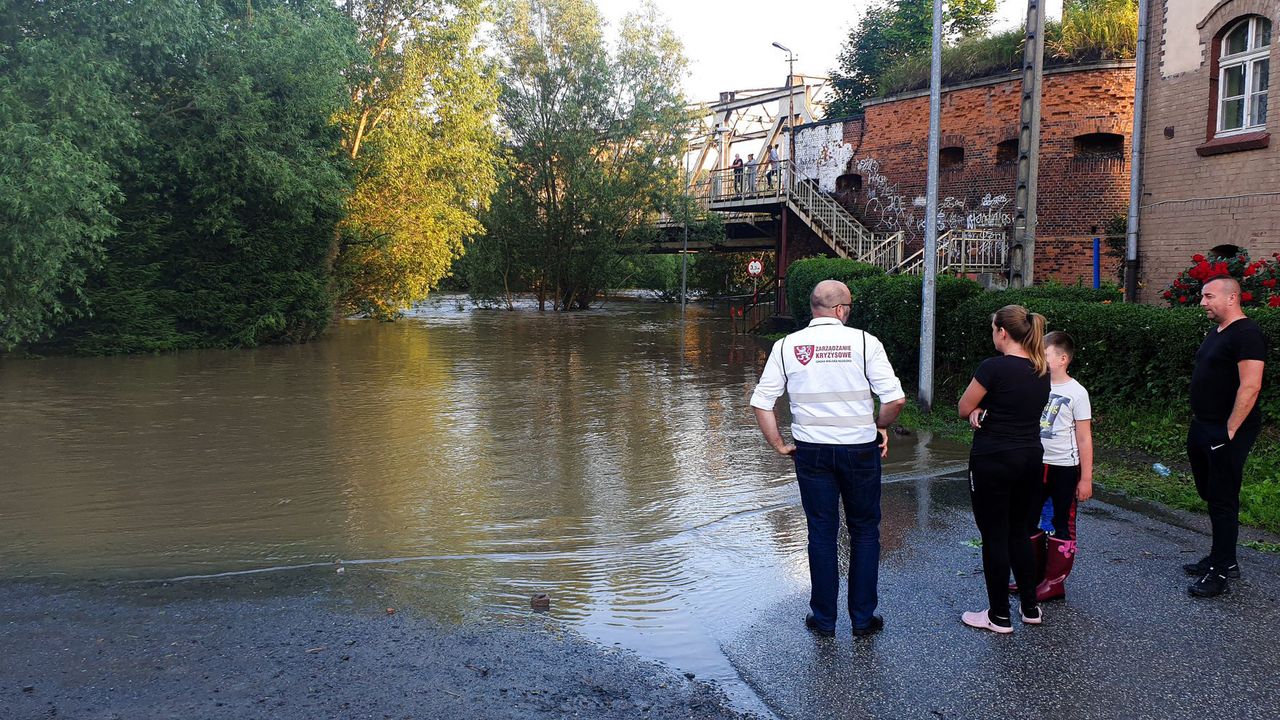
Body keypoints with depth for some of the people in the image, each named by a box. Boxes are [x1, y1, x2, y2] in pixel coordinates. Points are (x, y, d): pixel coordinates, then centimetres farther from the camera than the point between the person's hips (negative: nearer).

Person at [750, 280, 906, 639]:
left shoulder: (787, 345, -1)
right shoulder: (864, 342, -8)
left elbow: (761, 402, -3)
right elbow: (896, 399, -12)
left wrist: (779, 444, 6)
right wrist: (880, 426, 7)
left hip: (811, 451, 2)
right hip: (860, 449, -1)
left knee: (822, 534, 12)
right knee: (864, 532, 14)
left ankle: (823, 619, 21)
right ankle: (863, 618, 21)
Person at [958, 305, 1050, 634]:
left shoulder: (994, 367, -18)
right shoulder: (1042, 370, 6)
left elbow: (963, 409, -8)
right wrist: (984, 410, -3)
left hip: (993, 461, -7)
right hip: (1031, 457, 7)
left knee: (995, 538, 4)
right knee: (1019, 533, 19)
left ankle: (999, 616, 13)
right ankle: (1031, 608, 26)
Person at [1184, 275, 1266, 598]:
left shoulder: (1246, 334, -16)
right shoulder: (1216, 332, 14)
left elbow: (1250, 387, -23)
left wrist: (1229, 431, -23)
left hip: (1226, 432, -10)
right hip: (1202, 427, 10)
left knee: (1223, 500, -5)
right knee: (1211, 495, 17)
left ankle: (1220, 573, 1)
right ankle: (1224, 559, 28)